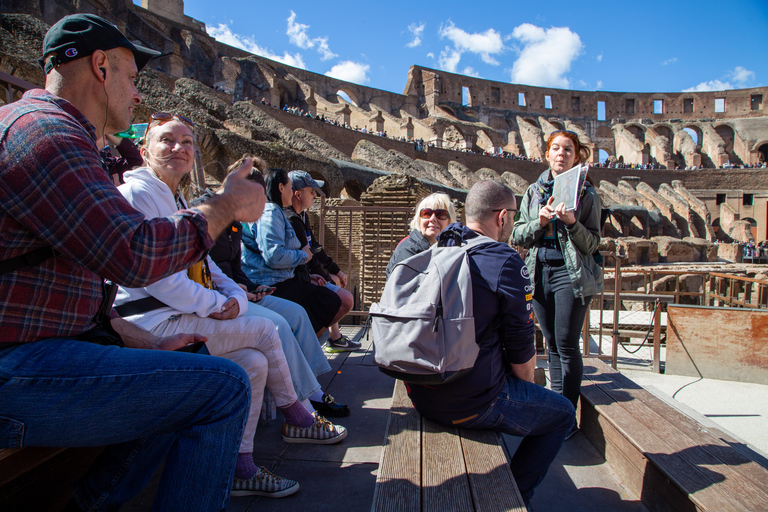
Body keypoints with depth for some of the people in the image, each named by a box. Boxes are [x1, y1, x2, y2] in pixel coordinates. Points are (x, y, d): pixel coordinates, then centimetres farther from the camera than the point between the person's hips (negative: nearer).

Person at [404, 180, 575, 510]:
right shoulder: (506, 262, -15)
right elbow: (522, 351, -10)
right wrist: (526, 385, 12)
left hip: (421, 395, 7)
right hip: (469, 406, -7)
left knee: (508, 385, 33)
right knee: (561, 413, 16)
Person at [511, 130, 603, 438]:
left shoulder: (587, 193, 2)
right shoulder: (534, 192, 12)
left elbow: (593, 243, -1)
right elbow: (518, 236, 8)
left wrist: (573, 223, -19)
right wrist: (539, 222, -10)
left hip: (572, 273, -3)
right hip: (540, 271, 4)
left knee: (567, 344, -5)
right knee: (552, 344, 9)